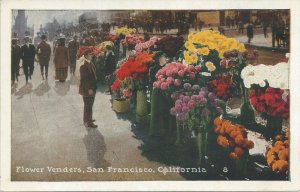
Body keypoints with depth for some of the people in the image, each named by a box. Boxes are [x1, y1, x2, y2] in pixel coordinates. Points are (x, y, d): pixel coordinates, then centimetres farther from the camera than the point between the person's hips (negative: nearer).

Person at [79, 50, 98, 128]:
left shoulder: (91, 65, 10)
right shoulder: (83, 67, -18)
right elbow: (84, 79, -21)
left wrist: (94, 88, 12)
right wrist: (89, 89, -22)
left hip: (92, 89, 9)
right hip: (87, 89, -9)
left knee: (90, 105, 19)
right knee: (88, 106, -2)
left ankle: (88, 119, 33)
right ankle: (88, 122, 6)